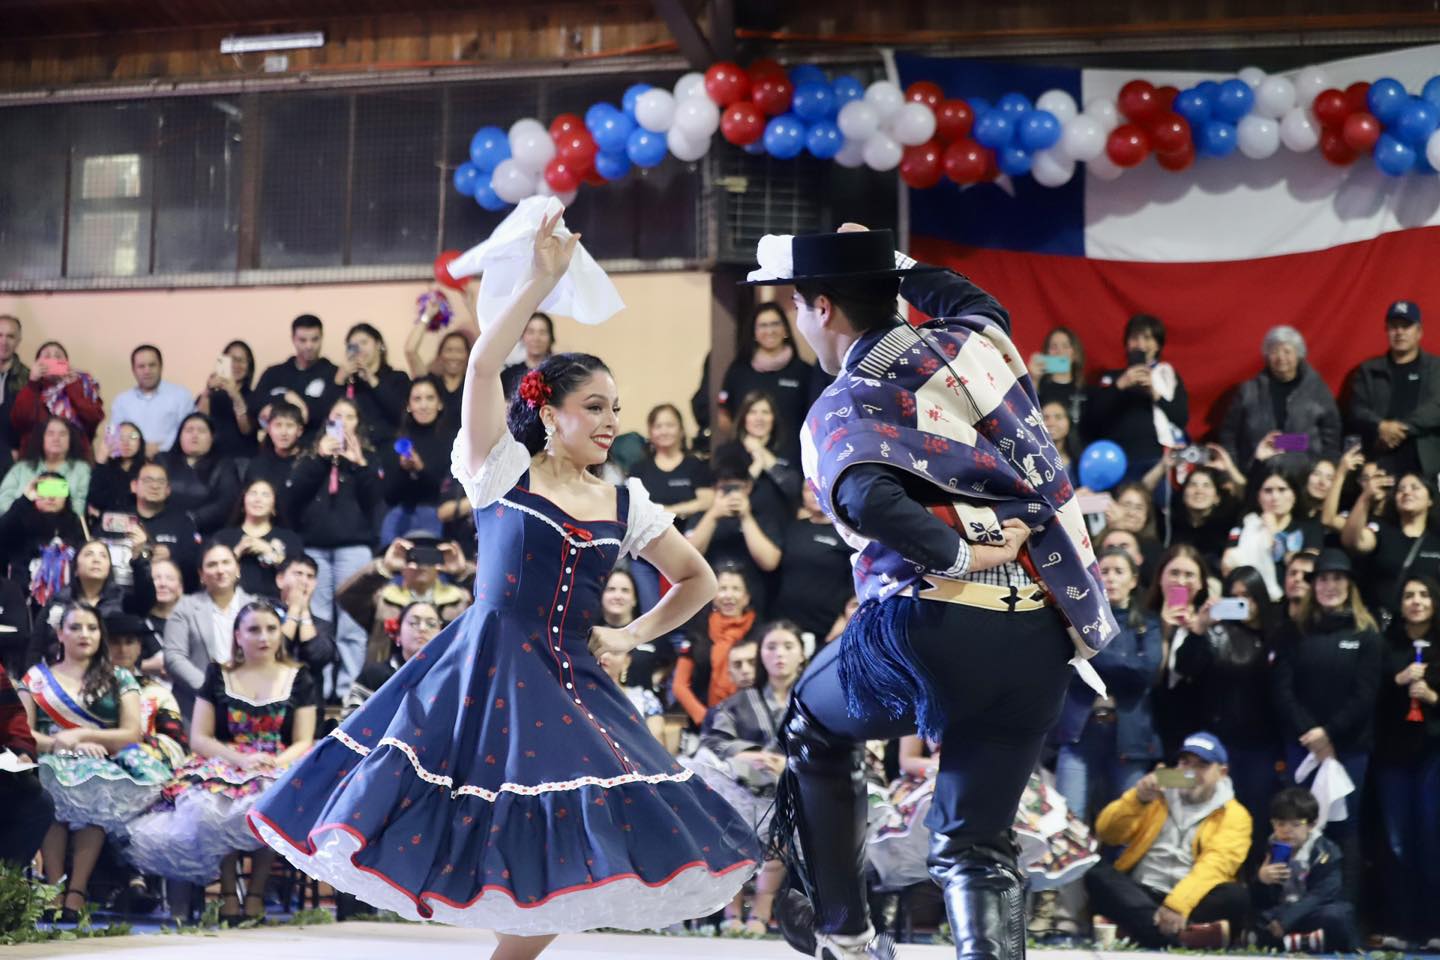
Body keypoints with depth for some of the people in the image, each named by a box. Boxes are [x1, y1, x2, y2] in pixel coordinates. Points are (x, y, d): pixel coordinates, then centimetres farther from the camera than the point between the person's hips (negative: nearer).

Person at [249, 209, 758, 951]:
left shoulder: (626, 507, 11)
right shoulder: (502, 471, 1)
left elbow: (697, 579, 23)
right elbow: (483, 366, -13)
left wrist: (633, 635, 10)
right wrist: (541, 280, -14)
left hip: (570, 686, 4)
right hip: (486, 669, -4)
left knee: (564, 850, -1)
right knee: (464, 832, -11)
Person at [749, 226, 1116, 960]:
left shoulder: (838, 413, 0)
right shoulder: (973, 343, 12)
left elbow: (870, 500, -24)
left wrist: (961, 554, -12)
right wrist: (891, 261, 43)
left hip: (928, 627, -3)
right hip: (1038, 640, 3)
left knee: (812, 731, 29)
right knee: (976, 844, 11)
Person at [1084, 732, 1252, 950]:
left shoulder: (1234, 815, 6)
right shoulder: (1159, 797, 18)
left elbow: (1215, 866, -12)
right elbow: (1107, 833, 8)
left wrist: (1178, 904, -30)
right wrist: (1137, 800, -10)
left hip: (1192, 903, -2)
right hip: (1140, 896, 2)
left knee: (1236, 896, -31)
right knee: (1098, 874, -26)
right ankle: (1184, 933, -46)